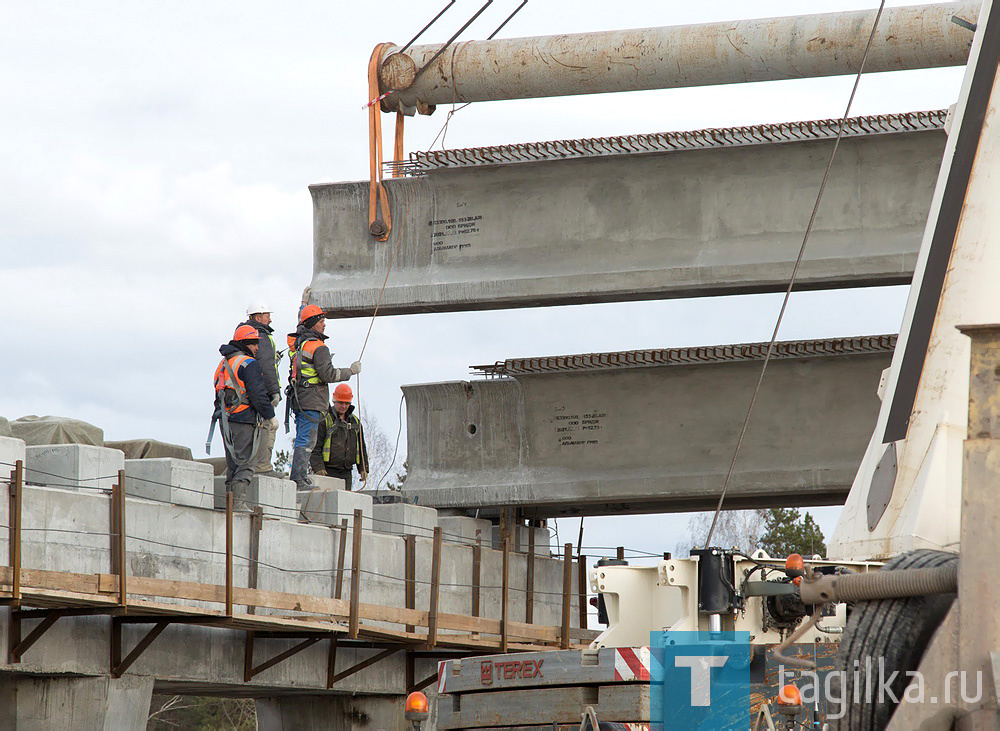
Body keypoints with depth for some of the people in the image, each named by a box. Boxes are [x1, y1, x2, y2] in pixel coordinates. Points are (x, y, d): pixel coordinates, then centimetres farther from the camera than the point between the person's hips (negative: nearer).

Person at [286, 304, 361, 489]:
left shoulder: (296, 344, 12)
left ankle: (299, 478, 16)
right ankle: (299, 480, -12)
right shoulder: (318, 347, -13)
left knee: (302, 440, 14)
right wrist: (351, 371, -8)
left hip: (297, 399, 9)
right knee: (306, 441, -9)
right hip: (311, 402, -9)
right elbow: (328, 374, -18)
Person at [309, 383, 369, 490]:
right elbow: (315, 447, -6)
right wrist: (318, 468, -16)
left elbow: (362, 448, 24)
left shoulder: (355, 421, 18)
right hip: (327, 471, -5)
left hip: (346, 473, 5)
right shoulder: (324, 420, -1)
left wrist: (363, 468, 15)